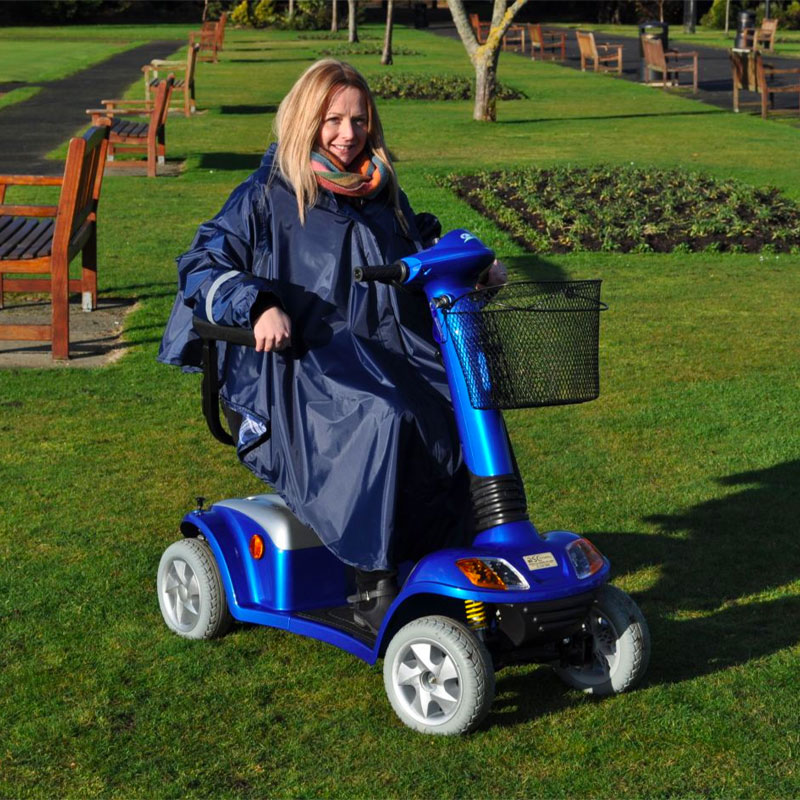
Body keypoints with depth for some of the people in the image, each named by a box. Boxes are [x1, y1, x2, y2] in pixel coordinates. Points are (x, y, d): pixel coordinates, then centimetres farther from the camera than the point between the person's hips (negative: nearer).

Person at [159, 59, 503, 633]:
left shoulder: (382, 197, 20)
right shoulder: (267, 198, 4)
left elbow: (423, 257, 31)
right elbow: (201, 266, 0)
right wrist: (258, 306, -18)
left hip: (385, 353, 6)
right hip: (300, 363, -5)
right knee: (383, 420, -36)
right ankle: (374, 591, -28)